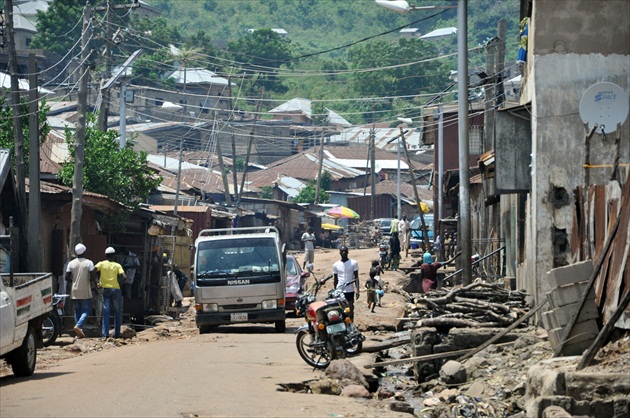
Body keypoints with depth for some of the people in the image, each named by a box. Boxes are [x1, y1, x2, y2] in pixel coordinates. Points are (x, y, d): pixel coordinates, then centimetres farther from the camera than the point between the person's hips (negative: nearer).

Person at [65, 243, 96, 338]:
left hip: (75, 292, 3)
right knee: (85, 311, 2)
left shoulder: (71, 263, 1)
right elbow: (93, 276, -12)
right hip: (86, 292, -3)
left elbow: (67, 277, -1)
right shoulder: (88, 263, -7)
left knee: (77, 312, 9)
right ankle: (78, 326, -22)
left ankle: (79, 332, 4)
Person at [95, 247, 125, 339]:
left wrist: (98, 282, -4)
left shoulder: (102, 264, 3)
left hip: (106, 289, 0)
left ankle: (105, 334, -9)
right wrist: (119, 282, 7)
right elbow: (123, 276, -11)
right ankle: (117, 334, 9)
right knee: (117, 312, 10)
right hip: (116, 289, 0)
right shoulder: (117, 265, 2)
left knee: (106, 312, 0)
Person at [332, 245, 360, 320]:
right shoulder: (336, 265, 7)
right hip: (339, 291, 1)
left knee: (351, 309, 0)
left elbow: (356, 277, 2)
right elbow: (335, 280, 13)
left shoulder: (354, 263, 2)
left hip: (350, 291, -1)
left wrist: (357, 290, -7)